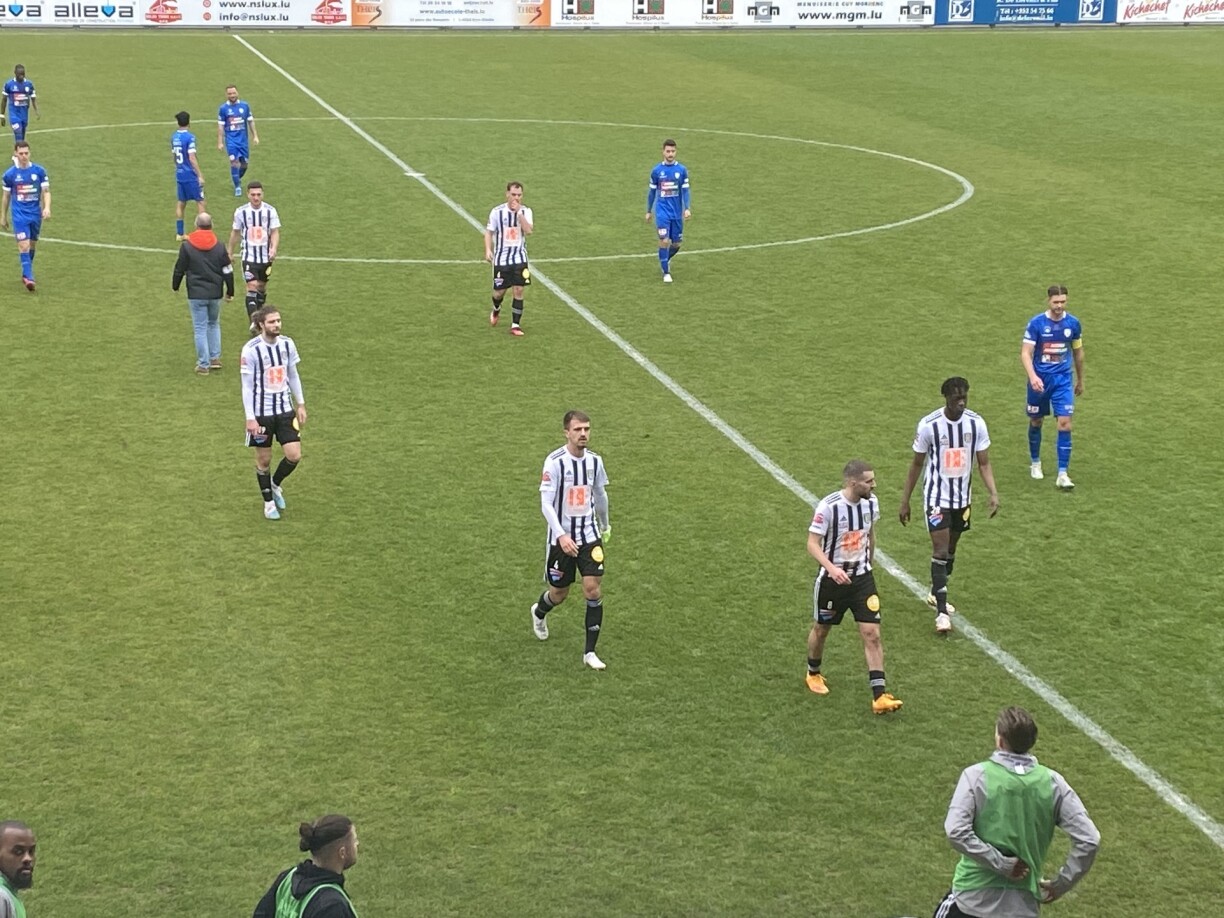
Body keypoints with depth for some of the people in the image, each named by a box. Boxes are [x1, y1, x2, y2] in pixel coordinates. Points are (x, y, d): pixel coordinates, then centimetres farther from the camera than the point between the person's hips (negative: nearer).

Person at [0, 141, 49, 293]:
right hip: (19, 215, -2)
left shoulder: (39, 171, -2)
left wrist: (47, 208, -17)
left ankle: (26, 273, 31)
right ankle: (28, 278, -15)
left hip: (36, 214, 2)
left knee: (32, 245, 13)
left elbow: (46, 191, 1)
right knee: (24, 245, -13)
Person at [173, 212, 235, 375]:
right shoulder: (219, 246, -1)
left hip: (196, 294, -3)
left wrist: (175, 286, 17)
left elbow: (179, 269, -1)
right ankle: (215, 358, 19)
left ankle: (203, 365, 3)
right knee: (214, 324, 20)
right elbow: (227, 270, 3)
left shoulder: (186, 246, -8)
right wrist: (230, 292, 14)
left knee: (200, 328, 2)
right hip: (215, 293, 3)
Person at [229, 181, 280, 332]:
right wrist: (230, 254, 14)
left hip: (266, 256, 2)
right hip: (249, 256, -2)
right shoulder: (241, 212, -5)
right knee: (252, 286, -16)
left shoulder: (270, 211, -6)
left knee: (262, 286, 15)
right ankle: (254, 322, -22)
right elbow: (235, 233, 7)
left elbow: (275, 232, -6)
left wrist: (274, 249, -24)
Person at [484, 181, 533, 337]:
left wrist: (518, 212, -25)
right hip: (501, 258, 0)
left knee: (518, 290, -7)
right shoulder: (497, 212, -6)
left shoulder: (526, 211, -4)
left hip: (519, 258, 0)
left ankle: (515, 325, 3)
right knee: (499, 292, 5)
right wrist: (488, 250, -12)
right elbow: (489, 232, 1)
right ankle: (496, 310, 40)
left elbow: (528, 231, -20)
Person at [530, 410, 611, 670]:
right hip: (561, 537, -3)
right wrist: (561, 535, -31)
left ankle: (590, 653, 1)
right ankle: (539, 612, 48)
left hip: (589, 535, 3)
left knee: (593, 590, -8)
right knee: (559, 594, 11)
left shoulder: (594, 460, 0)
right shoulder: (555, 462, -16)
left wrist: (605, 525, 29)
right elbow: (546, 503, -20)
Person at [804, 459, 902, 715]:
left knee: (872, 634, -7)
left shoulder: (871, 502, -5)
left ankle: (879, 696, -7)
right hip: (833, 579, -3)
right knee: (821, 629, 17)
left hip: (862, 577, 3)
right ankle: (813, 674, 45)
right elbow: (812, 543, -20)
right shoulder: (828, 507, -22)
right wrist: (832, 568, -34)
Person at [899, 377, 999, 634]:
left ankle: (936, 594, 38)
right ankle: (942, 612, -8)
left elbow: (984, 463, -1)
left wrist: (993, 493, -15)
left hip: (963, 497, 4)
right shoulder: (929, 425, -15)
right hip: (937, 497, -4)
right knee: (940, 551, -11)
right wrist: (905, 501, -2)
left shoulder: (976, 423, -7)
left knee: (951, 550, 17)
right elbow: (917, 464, -4)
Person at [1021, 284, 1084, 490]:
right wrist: (1032, 376, -32)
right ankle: (1035, 463, 37)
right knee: (1036, 421, 13)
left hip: (1063, 380, 1)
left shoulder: (1073, 323, -2)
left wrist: (1080, 380, 19)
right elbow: (1025, 353, -15)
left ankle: (1062, 474, -8)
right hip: (1039, 379, -1)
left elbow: (1078, 352, 12)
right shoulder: (1036, 323, -11)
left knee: (1065, 423, -10)